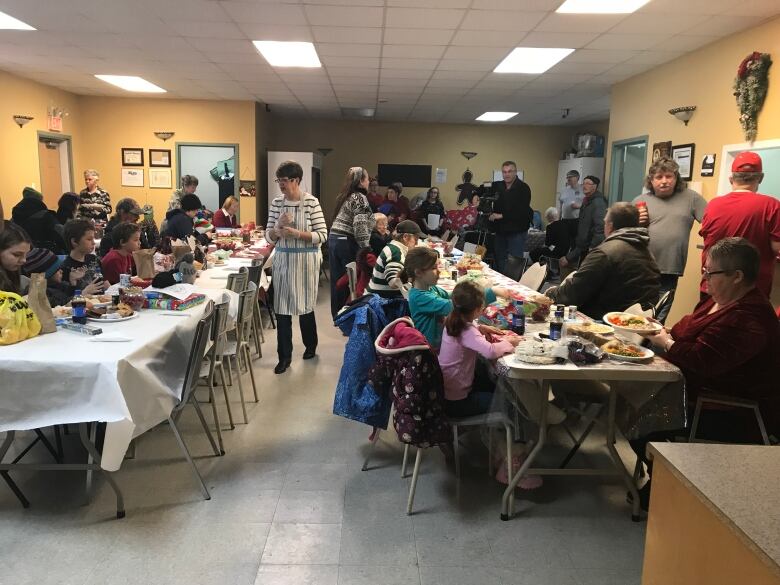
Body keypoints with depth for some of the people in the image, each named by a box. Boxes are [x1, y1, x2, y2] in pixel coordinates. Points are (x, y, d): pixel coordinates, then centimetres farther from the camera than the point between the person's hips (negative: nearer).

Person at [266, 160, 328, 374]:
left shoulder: (312, 202, -8)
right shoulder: (276, 203, 3)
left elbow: (322, 235, -10)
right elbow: (269, 236, 5)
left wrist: (296, 233, -20)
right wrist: (278, 227, -16)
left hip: (305, 260, -3)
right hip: (282, 260, 3)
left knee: (305, 306, 10)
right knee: (282, 308, 3)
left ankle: (310, 345, 35)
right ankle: (284, 356, 14)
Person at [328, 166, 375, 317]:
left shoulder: (344, 196, 14)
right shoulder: (359, 198, -12)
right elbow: (360, 226, -20)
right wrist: (366, 248, -15)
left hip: (333, 239, 8)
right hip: (348, 243, -8)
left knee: (337, 280, 12)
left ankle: (337, 314, 21)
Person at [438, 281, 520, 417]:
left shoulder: (452, 322, -2)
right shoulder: (467, 332, -27)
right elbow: (490, 351, -43)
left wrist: (484, 332, -1)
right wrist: (508, 343, -23)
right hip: (455, 401, -8)